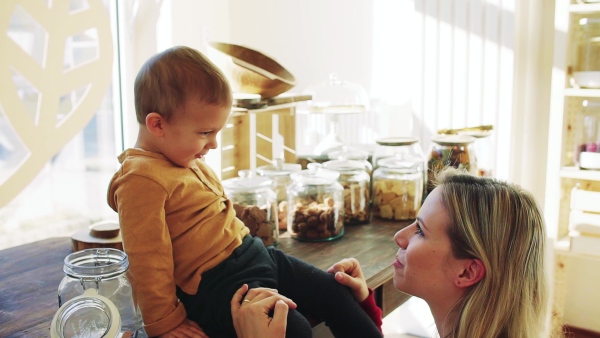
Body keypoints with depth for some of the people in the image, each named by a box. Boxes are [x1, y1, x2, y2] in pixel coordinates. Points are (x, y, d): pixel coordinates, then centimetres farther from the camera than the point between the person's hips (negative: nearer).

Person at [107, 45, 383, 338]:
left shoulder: (188, 162, 13)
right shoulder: (141, 181, -18)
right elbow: (148, 263, -17)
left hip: (256, 253, 10)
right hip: (215, 281, -10)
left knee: (336, 295, 6)